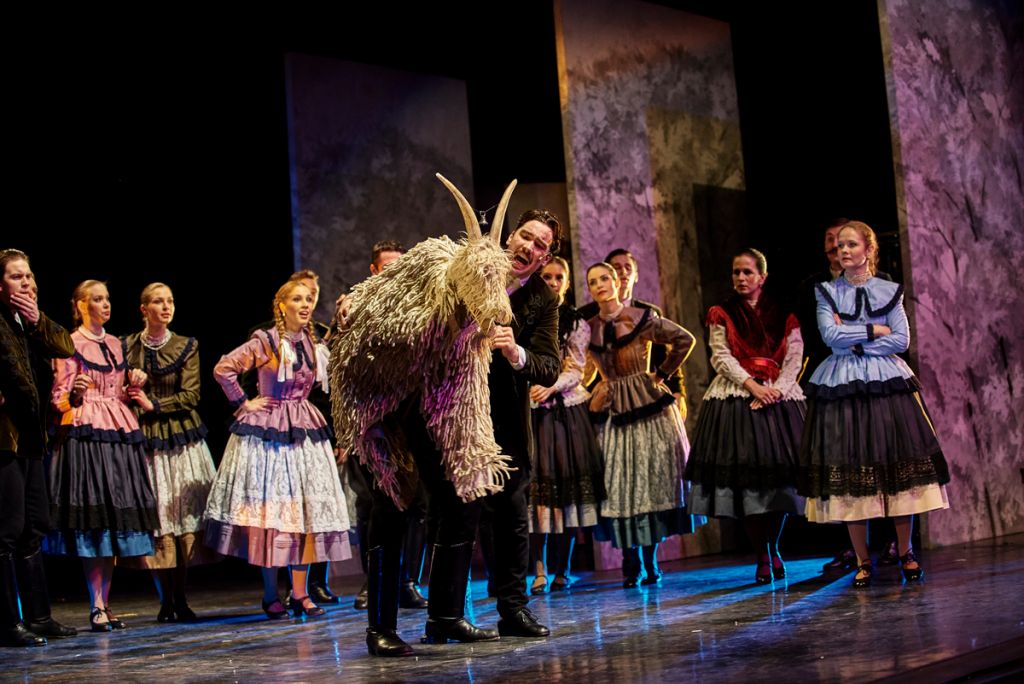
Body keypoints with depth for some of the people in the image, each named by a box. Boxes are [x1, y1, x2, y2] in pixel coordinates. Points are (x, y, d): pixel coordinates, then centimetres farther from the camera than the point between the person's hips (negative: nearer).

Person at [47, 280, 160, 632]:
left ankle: (105, 603, 9)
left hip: (121, 434, 6)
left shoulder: (116, 344, 17)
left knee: (117, 517, 3)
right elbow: (60, 398, -4)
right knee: (93, 519, -8)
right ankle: (96, 607, -5)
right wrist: (75, 395, -25)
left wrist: (135, 385, 3)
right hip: (86, 434, -6)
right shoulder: (71, 344, 0)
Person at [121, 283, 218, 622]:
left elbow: (191, 396, -2)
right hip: (143, 439, 0)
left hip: (181, 438, 0)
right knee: (154, 517, -2)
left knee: (183, 515, -3)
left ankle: (180, 597, 6)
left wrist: (153, 405, -10)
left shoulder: (187, 346, 5)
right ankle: (165, 599, 5)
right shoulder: (127, 346, 7)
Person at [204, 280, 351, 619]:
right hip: (268, 431, -5)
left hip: (306, 430, 6)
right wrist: (243, 403, -8)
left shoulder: (313, 343, 10)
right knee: (269, 509, -3)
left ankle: (300, 592, 9)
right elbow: (223, 368, -10)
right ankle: (270, 595, 4)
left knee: (306, 510, 2)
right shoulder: (265, 342, -7)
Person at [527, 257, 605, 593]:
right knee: (538, 480, -8)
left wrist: (551, 388, -16)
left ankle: (563, 569, 4)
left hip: (567, 407, 0)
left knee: (568, 481, -2)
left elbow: (576, 370, 0)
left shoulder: (576, 322, 8)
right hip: (533, 408, 0)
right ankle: (539, 571, -8)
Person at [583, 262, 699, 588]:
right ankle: (630, 565, 3)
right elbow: (587, 371, 21)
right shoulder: (588, 328, 6)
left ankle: (651, 561, 5)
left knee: (652, 478, -2)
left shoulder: (641, 319, -3)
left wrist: (661, 374, 0)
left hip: (648, 406, -3)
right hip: (610, 411, 3)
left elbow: (685, 340, 2)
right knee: (618, 483, -1)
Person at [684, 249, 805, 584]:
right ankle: (762, 558, 0)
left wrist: (775, 390, -13)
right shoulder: (721, 314, 9)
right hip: (735, 399, -1)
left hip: (778, 397, 1)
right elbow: (721, 357, -1)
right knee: (746, 474, -7)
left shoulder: (784, 315, 11)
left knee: (779, 472, -2)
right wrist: (752, 386, -14)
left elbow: (794, 358, 3)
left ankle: (774, 549, 15)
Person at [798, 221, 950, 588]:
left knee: (898, 466, -3)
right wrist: (874, 330, -5)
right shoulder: (827, 292, 7)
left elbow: (902, 340, -2)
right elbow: (830, 334, -7)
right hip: (842, 387, 0)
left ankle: (906, 552, 8)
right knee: (849, 470, -3)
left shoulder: (889, 291, 8)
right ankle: (863, 561, 4)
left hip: (887, 383, 0)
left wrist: (856, 344, -8)